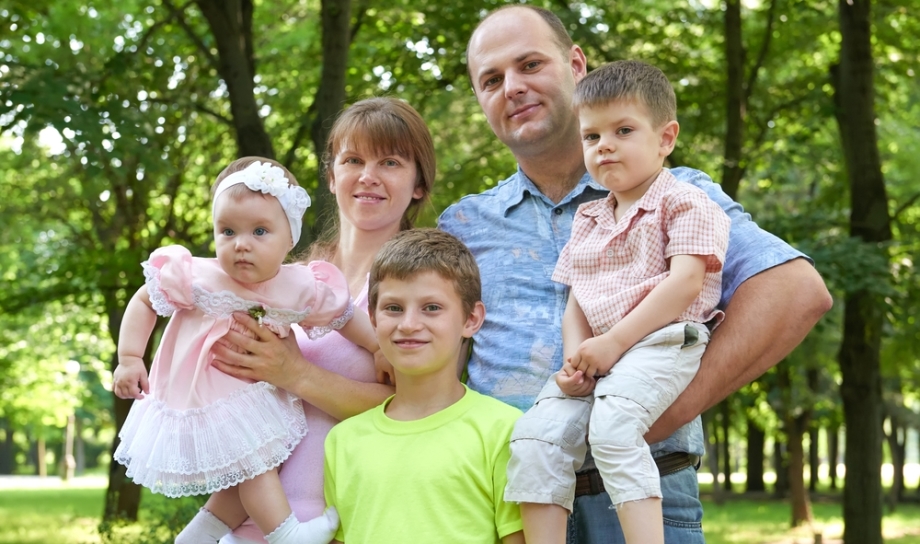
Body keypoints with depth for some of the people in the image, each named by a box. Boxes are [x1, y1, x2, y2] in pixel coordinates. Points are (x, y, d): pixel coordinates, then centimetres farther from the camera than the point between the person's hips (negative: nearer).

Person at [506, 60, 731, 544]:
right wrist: (575, 358, -3)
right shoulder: (588, 220, 24)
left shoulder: (684, 203, 2)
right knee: (534, 436, -14)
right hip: (599, 354, 7)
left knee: (611, 427, -32)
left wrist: (614, 342, -17)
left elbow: (684, 283, -12)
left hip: (663, 342, -7)